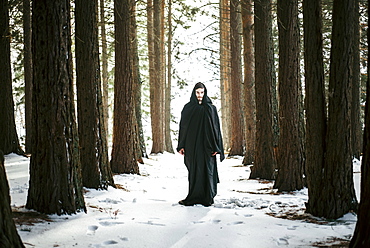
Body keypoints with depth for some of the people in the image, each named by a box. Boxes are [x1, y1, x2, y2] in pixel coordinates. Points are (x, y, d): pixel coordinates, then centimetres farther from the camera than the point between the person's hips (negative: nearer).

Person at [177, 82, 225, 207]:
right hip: (192, 144, 1)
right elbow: (183, 127, 8)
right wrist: (181, 146, 1)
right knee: (194, 171, 2)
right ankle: (194, 197, 9)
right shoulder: (188, 108, 8)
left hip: (206, 146, -1)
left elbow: (215, 128, 3)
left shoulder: (210, 108, 5)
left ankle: (207, 198, 7)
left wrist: (216, 147, -5)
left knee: (207, 171, 0)